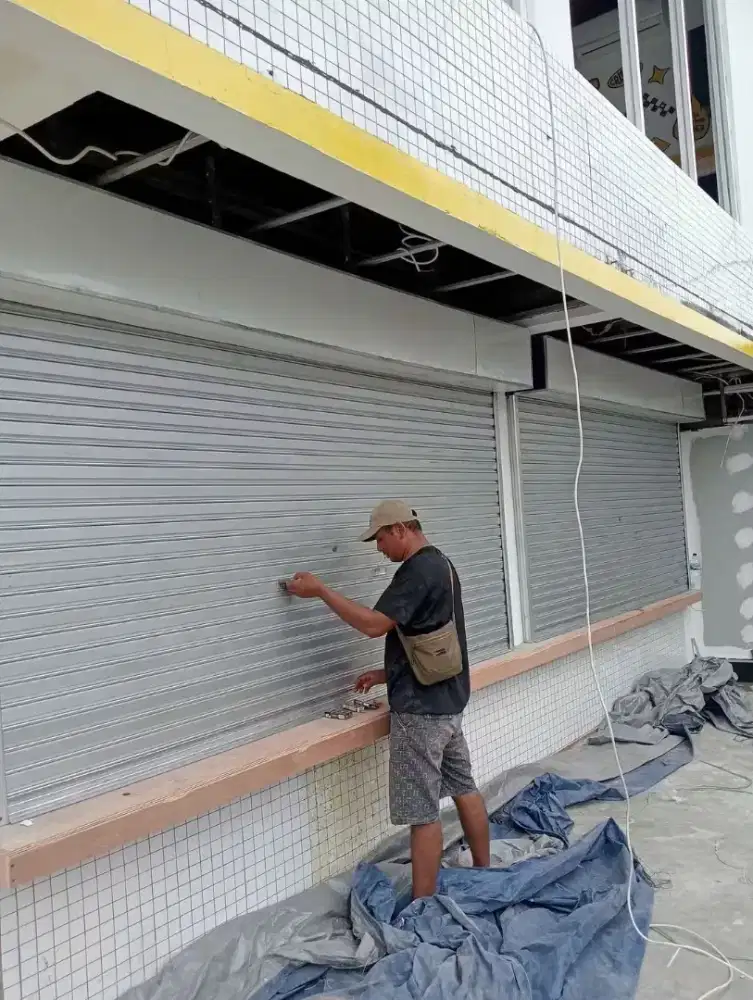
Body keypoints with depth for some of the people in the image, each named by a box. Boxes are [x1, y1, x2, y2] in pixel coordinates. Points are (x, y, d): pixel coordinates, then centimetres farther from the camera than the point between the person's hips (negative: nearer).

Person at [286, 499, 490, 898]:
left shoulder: (417, 570, -18)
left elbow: (374, 624, -24)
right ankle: (484, 871, 34)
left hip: (420, 708, -10)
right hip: (448, 701, 10)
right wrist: (388, 674, 14)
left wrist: (320, 590, -18)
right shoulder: (440, 564, 12)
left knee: (422, 811, -2)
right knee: (464, 788, 20)